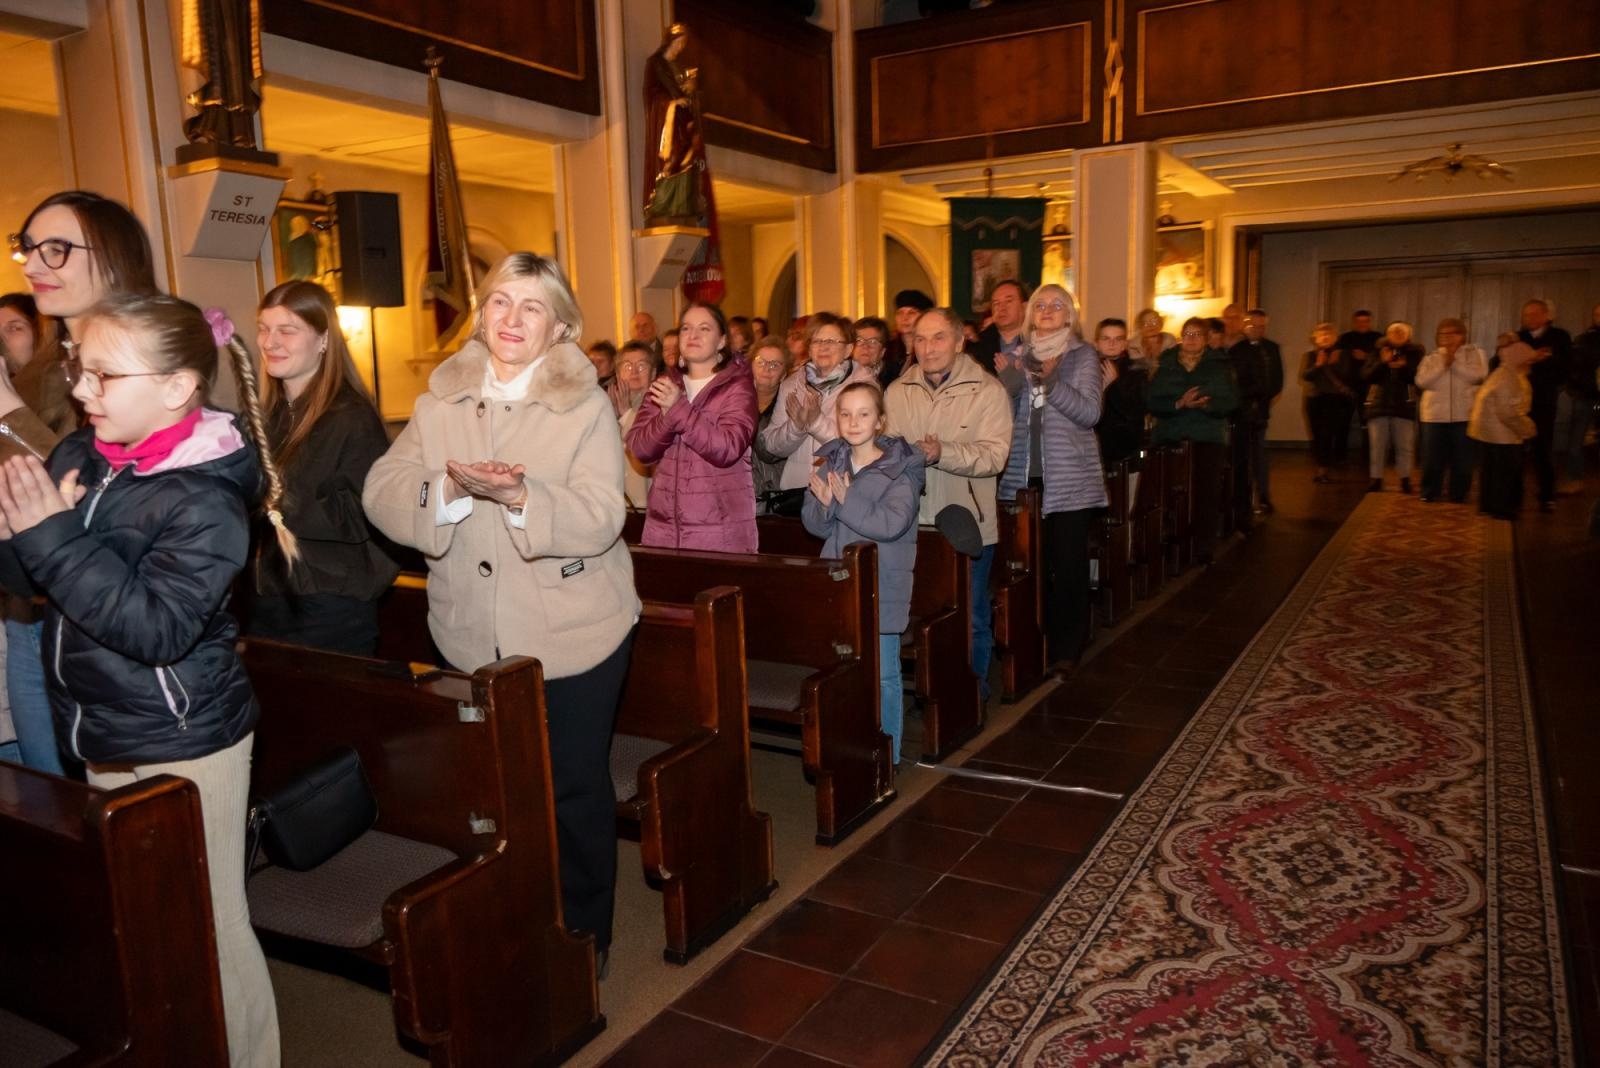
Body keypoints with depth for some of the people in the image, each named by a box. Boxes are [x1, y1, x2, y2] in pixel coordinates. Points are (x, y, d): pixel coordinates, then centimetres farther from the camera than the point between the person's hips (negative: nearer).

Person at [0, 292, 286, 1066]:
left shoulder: (204, 496, -20)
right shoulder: (79, 456, 0)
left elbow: (156, 627, -27)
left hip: (183, 748, -7)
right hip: (101, 740, 7)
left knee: (206, 930, 7)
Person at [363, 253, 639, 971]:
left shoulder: (586, 406, -5)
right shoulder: (439, 401, 6)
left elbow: (599, 520, -17)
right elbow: (381, 494, -4)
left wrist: (519, 496, -32)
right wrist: (449, 488, -23)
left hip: (573, 637, -3)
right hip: (474, 637, 3)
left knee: (576, 790, 8)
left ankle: (585, 933, 29)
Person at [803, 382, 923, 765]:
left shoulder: (900, 467, -9)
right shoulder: (831, 464, 5)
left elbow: (893, 523, -21)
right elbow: (814, 523, 3)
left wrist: (846, 501, -20)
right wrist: (825, 503, -17)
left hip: (882, 586, -5)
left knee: (883, 674, 5)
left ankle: (888, 756, 19)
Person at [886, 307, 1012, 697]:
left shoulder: (987, 390, -5)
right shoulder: (898, 391, 7)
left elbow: (994, 455, -16)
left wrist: (943, 453, -29)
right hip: (912, 524, 3)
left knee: (972, 617, 8)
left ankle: (973, 691, 25)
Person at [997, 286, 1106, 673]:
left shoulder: (1083, 355, 2)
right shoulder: (1020, 356, 12)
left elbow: (1090, 412, -11)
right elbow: (1007, 414, 9)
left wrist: (1050, 381, -22)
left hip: (1069, 479, -3)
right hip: (1023, 476, 3)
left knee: (1068, 564, 0)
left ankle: (1067, 648, 11)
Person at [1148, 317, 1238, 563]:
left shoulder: (1218, 367, 8)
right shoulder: (1166, 366, 10)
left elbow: (1230, 401, -2)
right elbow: (1154, 402, -2)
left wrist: (1206, 404, -21)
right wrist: (1179, 404, -19)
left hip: (1207, 438, 0)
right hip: (1169, 439, 1)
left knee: (1206, 495, -7)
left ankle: (1204, 550, 1)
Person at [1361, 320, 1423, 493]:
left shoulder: (1415, 353, 3)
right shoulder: (1378, 351, 5)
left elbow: (1418, 377, -5)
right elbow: (1366, 376, -5)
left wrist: (1404, 367, -21)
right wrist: (1382, 362, -19)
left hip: (1404, 406, -1)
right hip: (1378, 405, 1)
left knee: (1405, 446, 3)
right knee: (1377, 445, 2)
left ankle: (1405, 480, 12)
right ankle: (1376, 479, 8)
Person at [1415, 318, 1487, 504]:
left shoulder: (1475, 353, 5)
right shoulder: (1431, 357, 10)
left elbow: (1478, 375, -13)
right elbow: (1422, 381, -6)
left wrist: (1454, 362, -12)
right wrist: (1443, 364, -12)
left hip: (1464, 415, -1)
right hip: (1435, 416, 1)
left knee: (1462, 459, 4)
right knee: (1432, 459, 4)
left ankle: (1458, 494, 16)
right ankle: (1429, 493, 17)